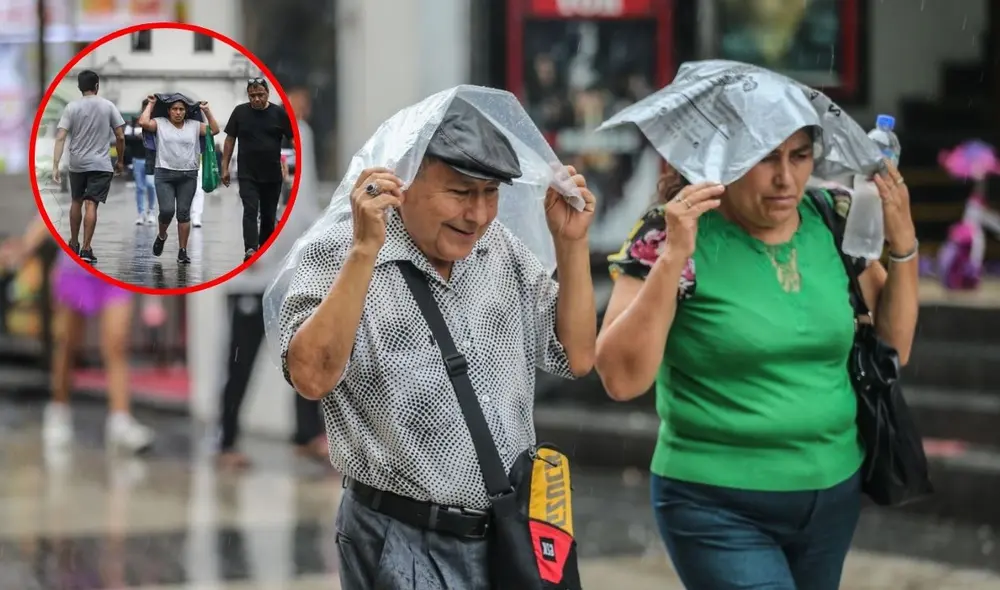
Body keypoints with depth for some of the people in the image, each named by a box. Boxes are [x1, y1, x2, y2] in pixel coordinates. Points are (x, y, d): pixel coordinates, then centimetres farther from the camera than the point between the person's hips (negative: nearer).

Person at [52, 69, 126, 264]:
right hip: (101, 164, -2)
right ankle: (86, 249, -13)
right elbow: (120, 137, -1)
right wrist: (120, 161, 12)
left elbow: (60, 138, -9)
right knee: (91, 204, -6)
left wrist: (55, 166, -9)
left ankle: (74, 244, 29)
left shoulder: (72, 107, -2)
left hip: (77, 164, 2)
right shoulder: (108, 106, -2)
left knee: (76, 202, 19)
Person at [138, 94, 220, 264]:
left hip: (188, 176, 2)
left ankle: (182, 251, 4)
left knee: (184, 213, 0)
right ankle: (161, 236, 19)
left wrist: (206, 111, 4)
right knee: (167, 210, -13)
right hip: (165, 175, -2)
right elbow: (143, 122, -13)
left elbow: (214, 129, 6)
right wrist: (150, 104, -2)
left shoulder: (194, 126, 9)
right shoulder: (160, 124, 3)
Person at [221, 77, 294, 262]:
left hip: (272, 175, 1)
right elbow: (230, 139, 8)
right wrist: (225, 168, 5)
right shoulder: (240, 112, 2)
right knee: (250, 211, -15)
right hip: (247, 175, -1)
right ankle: (250, 249, -28)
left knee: (269, 215, 9)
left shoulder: (279, 113, 0)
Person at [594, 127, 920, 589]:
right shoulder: (672, 233, -12)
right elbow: (621, 379, -19)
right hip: (718, 509, -5)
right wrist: (673, 256, -26)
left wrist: (902, 241, -3)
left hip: (834, 496, 5)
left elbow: (893, 347, 10)